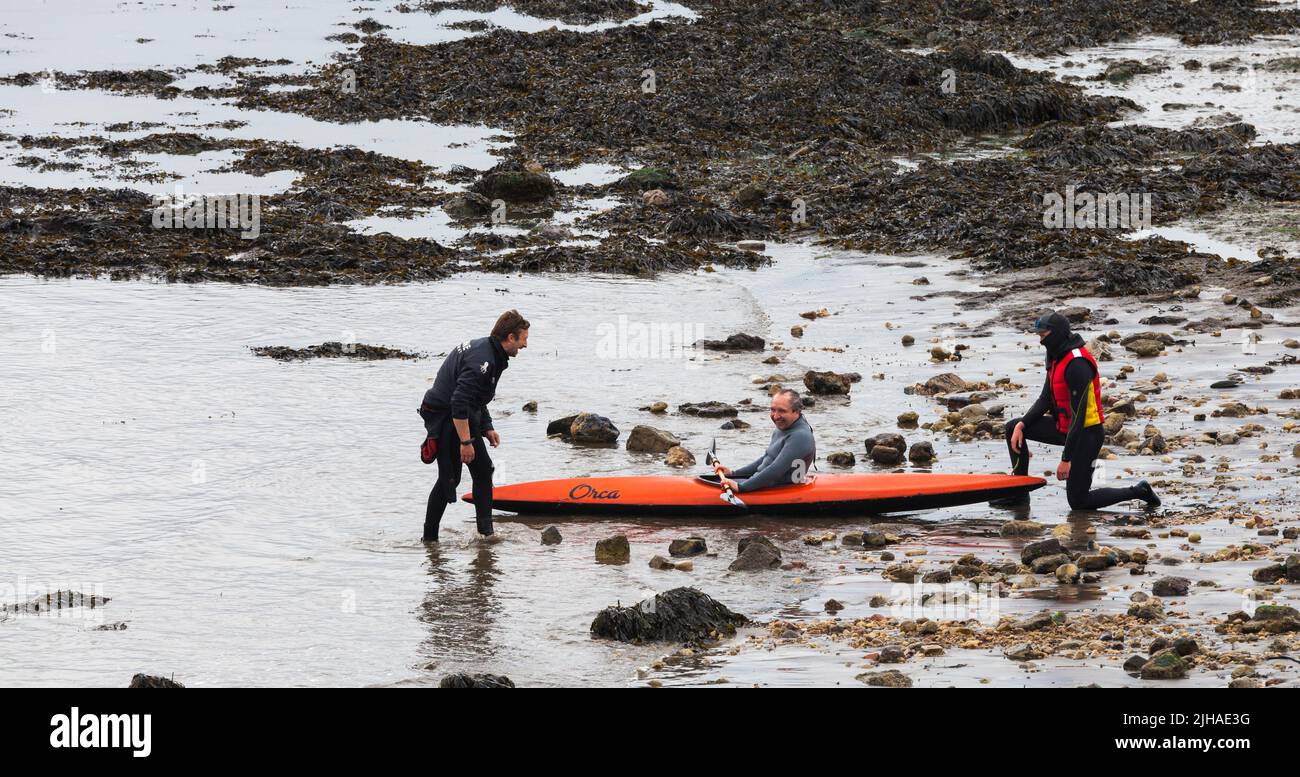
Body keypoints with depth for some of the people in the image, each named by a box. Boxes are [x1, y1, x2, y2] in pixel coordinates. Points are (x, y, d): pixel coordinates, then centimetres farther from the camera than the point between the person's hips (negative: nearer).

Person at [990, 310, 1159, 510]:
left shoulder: (1077, 365, -27)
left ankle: (1138, 492, 10)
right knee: (1013, 427, 7)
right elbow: (1045, 399, 10)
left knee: (1078, 502, -2)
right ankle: (1020, 493, 11)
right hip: (1065, 427, 10)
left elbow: (1078, 415, -27)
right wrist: (1021, 425, -6)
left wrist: (1066, 459, -25)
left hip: (1087, 434, -10)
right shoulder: (1057, 358, 5)